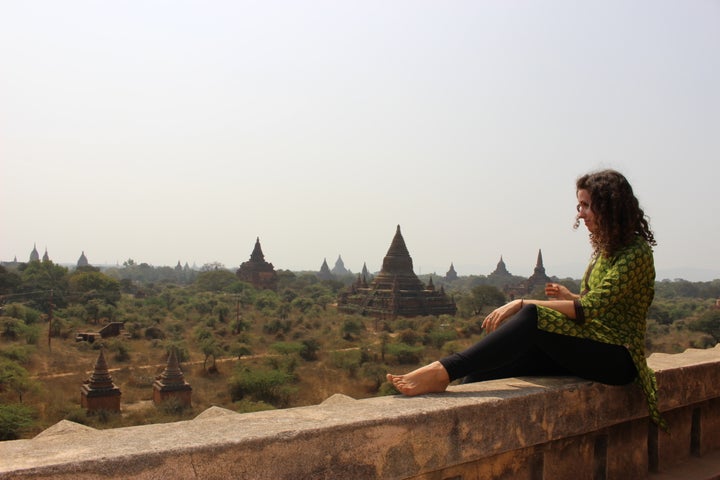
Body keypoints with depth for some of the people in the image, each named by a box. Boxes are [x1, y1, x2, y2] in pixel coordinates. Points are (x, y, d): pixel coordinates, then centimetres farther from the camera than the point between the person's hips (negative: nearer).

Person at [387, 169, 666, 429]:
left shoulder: (636, 252, -11)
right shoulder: (605, 248, 16)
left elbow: (591, 308, -22)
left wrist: (523, 304, -25)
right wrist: (570, 298, 4)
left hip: (617, 358, -8)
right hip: (587, 349, 8)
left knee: (531, 317, -33)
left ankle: (442, 372, -40)